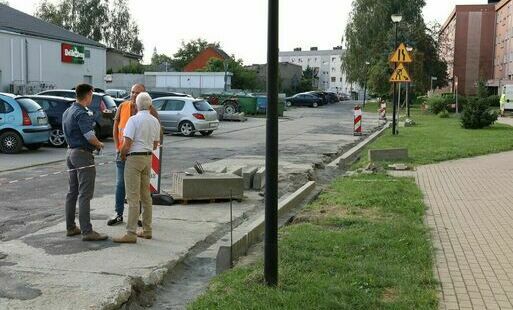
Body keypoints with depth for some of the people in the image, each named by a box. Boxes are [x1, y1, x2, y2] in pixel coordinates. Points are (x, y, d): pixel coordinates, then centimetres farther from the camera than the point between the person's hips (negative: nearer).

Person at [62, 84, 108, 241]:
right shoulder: (81, 113, -16)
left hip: (71, 152, 10)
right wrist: (99, 144, -3)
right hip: (83, 154, -10)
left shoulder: (67, 112, 14)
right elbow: (89, 136, -23)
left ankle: (70, 227, 21)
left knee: (72, 192, 14)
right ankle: (87, 231, -10)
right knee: (85, 194, -10)